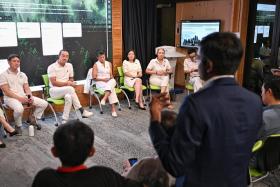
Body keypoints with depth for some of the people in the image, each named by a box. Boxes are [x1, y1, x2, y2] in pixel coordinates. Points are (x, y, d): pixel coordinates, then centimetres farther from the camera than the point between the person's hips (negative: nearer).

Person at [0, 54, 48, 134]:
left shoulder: (23, 75, 16)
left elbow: (27, 88, 11)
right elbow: (6, 91, -10)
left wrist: (30, 97, -11)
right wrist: (20, 98, -20)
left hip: (24, 97, 6)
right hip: (10, 98, -5)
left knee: (44, 103, -9)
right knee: (19, 108, -39)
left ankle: (33, 120, 11)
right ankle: (18, 126, -9)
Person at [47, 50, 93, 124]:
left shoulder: (69, 66, 9)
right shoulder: (52, 67, -7)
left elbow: (71, 79, 17)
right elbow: (54, 83, -15)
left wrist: (70, 83, -7)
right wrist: (67, 83, -20)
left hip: (66, 90, 4)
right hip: (54, 91, -4)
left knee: (68, 97, -35)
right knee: (70, 89, -35)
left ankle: (65, 120, -34)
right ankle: (82, 111, -31)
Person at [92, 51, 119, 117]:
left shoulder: (109, 63, 17)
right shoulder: (96, 65, 2)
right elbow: (94, 78, -3)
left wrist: (111, 78, -5)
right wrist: (103, 79, -15)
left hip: (109, 81, 4)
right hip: (100, 82, -4)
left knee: (113, 81, -35)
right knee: (111, 88, -35)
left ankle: (104, 98, -48)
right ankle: (113, 109, -43)